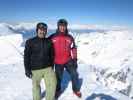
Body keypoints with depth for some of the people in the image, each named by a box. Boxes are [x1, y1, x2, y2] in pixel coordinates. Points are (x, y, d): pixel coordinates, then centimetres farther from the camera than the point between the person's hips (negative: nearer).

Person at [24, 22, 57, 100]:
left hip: (48, 68, 2)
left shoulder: (49, 42, 4)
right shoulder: (30, 42, -4)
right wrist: (27, 69, -6)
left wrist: (51, 67, 13)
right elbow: (26, 56, -3)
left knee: (52, 84, -1)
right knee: (36, 85, 14)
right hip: (35, 69, -2)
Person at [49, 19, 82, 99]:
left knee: (74, 75, 0)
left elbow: (74, 49, 4)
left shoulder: (70, 37, -2)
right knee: (58, 77, 12)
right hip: (58, 62, 0)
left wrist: (75, 59, 1)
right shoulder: (52, 37, -5)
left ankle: (76, 90, 25)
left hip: (68, 61, 1)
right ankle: (58, 90, 38)